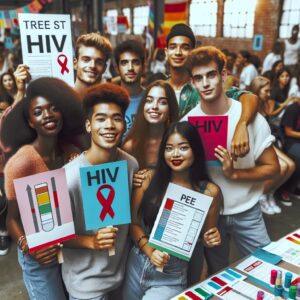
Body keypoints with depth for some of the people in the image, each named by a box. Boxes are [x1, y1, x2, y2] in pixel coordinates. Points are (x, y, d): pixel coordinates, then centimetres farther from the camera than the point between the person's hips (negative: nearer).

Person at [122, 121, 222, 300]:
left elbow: (207, 236, 4)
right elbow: (134, 224, 0)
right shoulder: (148, 183, -8)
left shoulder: (209, 192, -9)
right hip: (136, 266, 2)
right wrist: (150, 250, -13)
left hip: (172, 277, -2)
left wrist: (211, 241, -16)